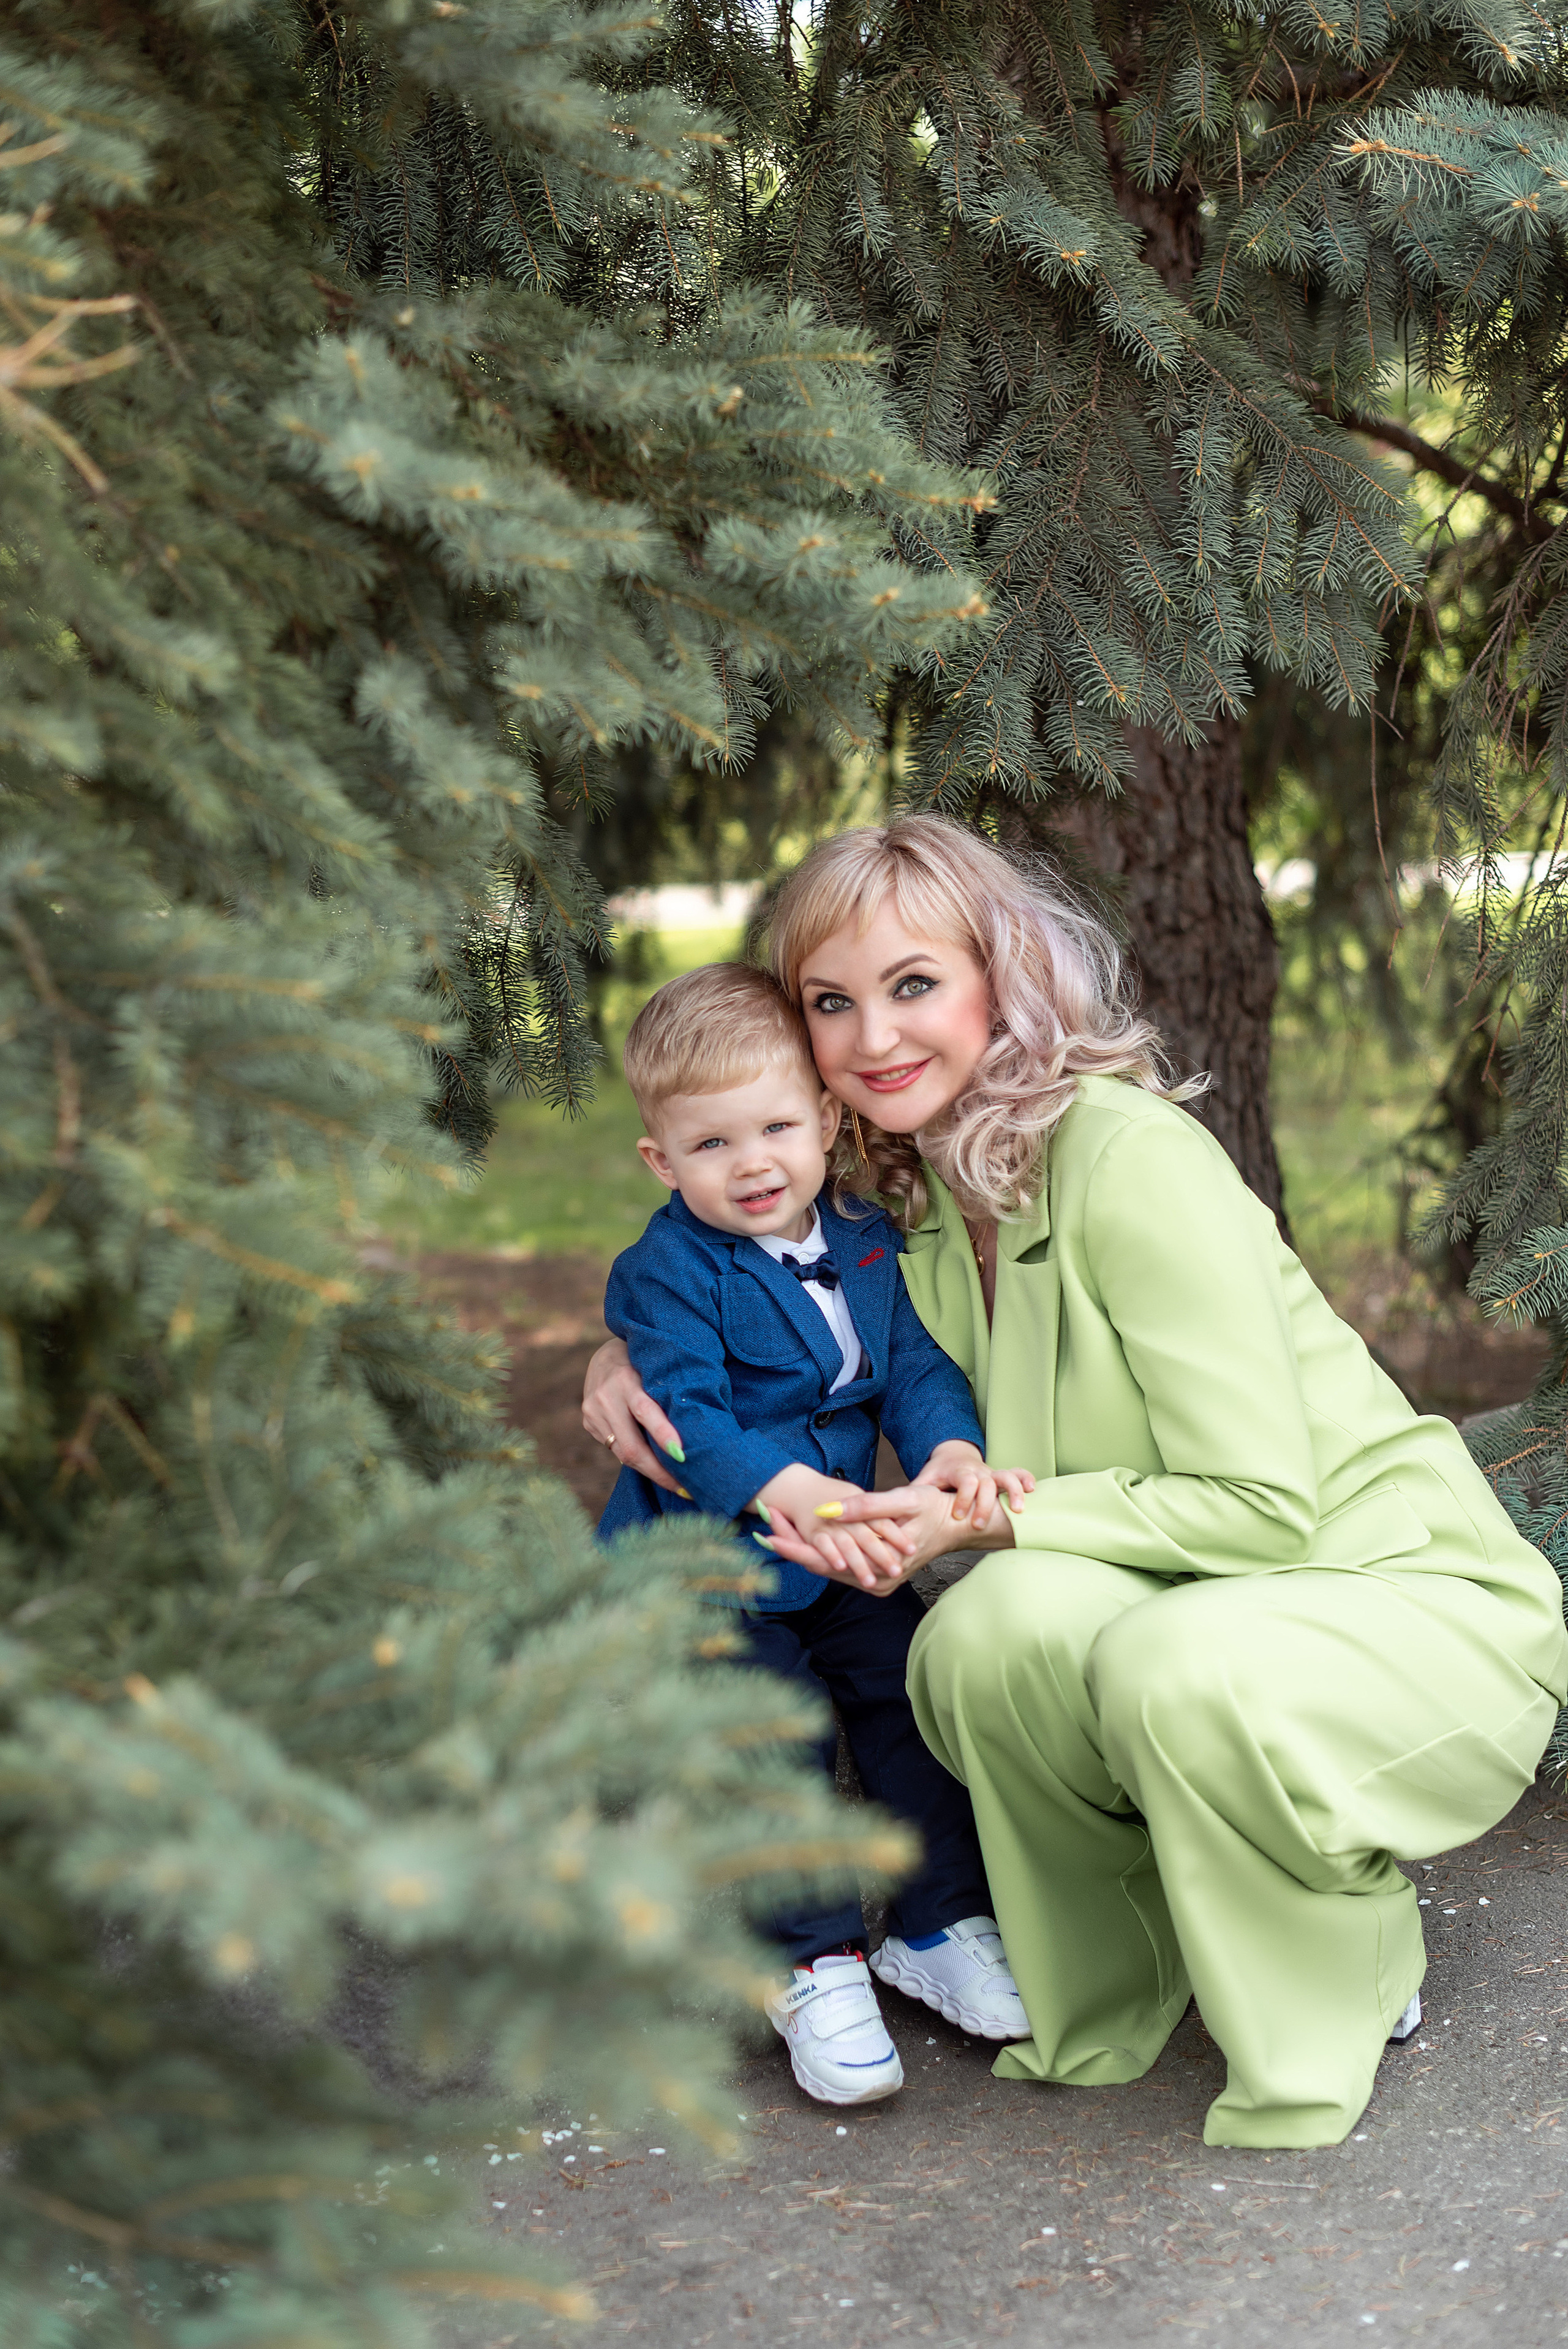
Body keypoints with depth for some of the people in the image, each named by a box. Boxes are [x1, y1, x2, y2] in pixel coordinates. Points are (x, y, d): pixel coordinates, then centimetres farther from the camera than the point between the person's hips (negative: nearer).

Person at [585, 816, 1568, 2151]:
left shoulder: (1131, 1158, -21)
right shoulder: (911, 1191, 2)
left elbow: (1261, 1507, -22)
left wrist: (993, 1519, -22)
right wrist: (634, 1348, 3)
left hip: (1409, 1591, -5)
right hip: (1186, 1604, 6)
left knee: (1184, 1666, -38)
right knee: (990, 1629, -27)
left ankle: (1355, 1967, -5)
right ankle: (1108, 2009, 0)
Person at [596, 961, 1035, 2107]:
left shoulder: (867, 1246, 1)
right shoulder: (669, 1271, -17)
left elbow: (917, 1364, -2)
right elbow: (683, 1411, -25)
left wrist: (951, 1448, -24)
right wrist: (784, 1488, -40)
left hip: (848, 1553, 5)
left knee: (915, 1699, 4)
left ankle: (941, 1924, 22)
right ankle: (819, 1966, 7)